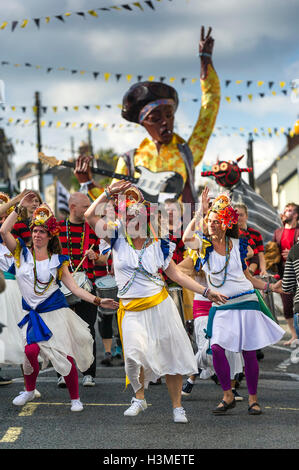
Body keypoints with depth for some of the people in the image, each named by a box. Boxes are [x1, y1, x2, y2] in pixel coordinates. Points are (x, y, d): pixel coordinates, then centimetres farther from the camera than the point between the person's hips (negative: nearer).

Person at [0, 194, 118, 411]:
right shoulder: (22, 253, 5)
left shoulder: (57, 261, 4)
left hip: (55, 312, 0)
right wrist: (19, 206, -6)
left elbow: (74, 287, 2)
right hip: (31, 314, 0)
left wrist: (98, 300, -9)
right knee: (31, 350, -19)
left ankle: (75, 398, 12)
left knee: (65, 355, -7)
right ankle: (29, 391, 9)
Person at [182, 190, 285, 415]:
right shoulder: (203, 244, 2)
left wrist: (269, 286, 1)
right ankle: (228, 396, 2)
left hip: (246, 301, 0)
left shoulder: (238, 245, 6)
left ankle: (253, 398, 12)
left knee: (249, 352, -2)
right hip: (221, 305, 0)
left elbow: (248, 277, 14)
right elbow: (187, 238, -22)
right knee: (216, 348, -14)